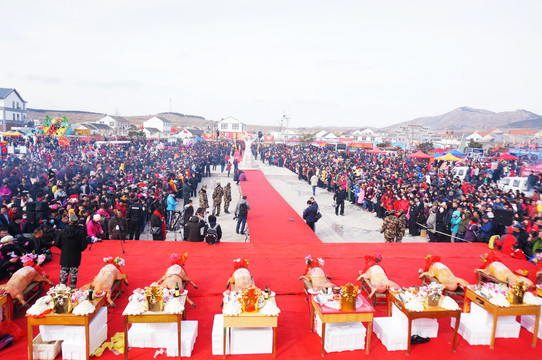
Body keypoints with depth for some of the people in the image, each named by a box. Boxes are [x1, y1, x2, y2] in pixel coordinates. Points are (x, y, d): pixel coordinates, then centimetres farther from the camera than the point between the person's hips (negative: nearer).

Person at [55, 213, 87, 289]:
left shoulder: (63, 232, -6)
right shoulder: (81, 232, -11)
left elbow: (57, 243, -1)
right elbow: (84, 246, -11)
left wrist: (63, 249, 16)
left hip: (64, 257, 2)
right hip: (75, 257, -1)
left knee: (63, 273, 13)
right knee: (74, 274, 8)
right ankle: (73, 288, 13)